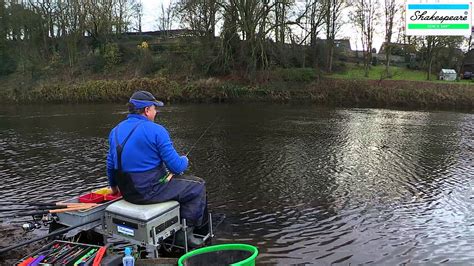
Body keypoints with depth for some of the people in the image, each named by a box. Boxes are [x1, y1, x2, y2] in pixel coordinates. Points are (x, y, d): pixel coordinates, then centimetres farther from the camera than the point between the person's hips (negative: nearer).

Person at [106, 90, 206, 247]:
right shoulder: (156, 130, -16)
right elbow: (176, 166, -15)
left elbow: (110, 163, 16)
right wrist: (185, 161, 8)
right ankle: (185, 231, 9)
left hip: (127, 192, 8)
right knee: (198, 186, 8)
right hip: (151, 191, -8)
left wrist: (114, 185, 33)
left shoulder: (116, 130, 6)